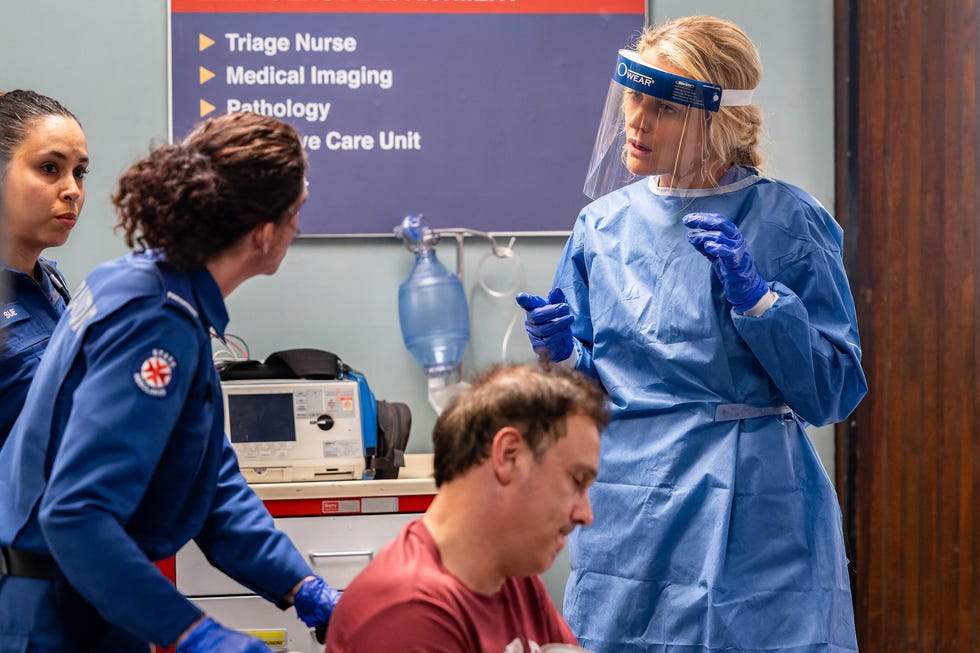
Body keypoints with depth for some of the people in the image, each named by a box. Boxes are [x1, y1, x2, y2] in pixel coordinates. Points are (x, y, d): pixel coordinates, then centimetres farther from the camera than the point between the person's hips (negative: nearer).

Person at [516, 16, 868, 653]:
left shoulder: (786, 220, -5)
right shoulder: (604, 223, 6)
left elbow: (833, 393, -7)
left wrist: (755, 296, -17)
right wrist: (564, 355, -6)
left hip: (755, 529, -3)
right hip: (627, 525, 3)